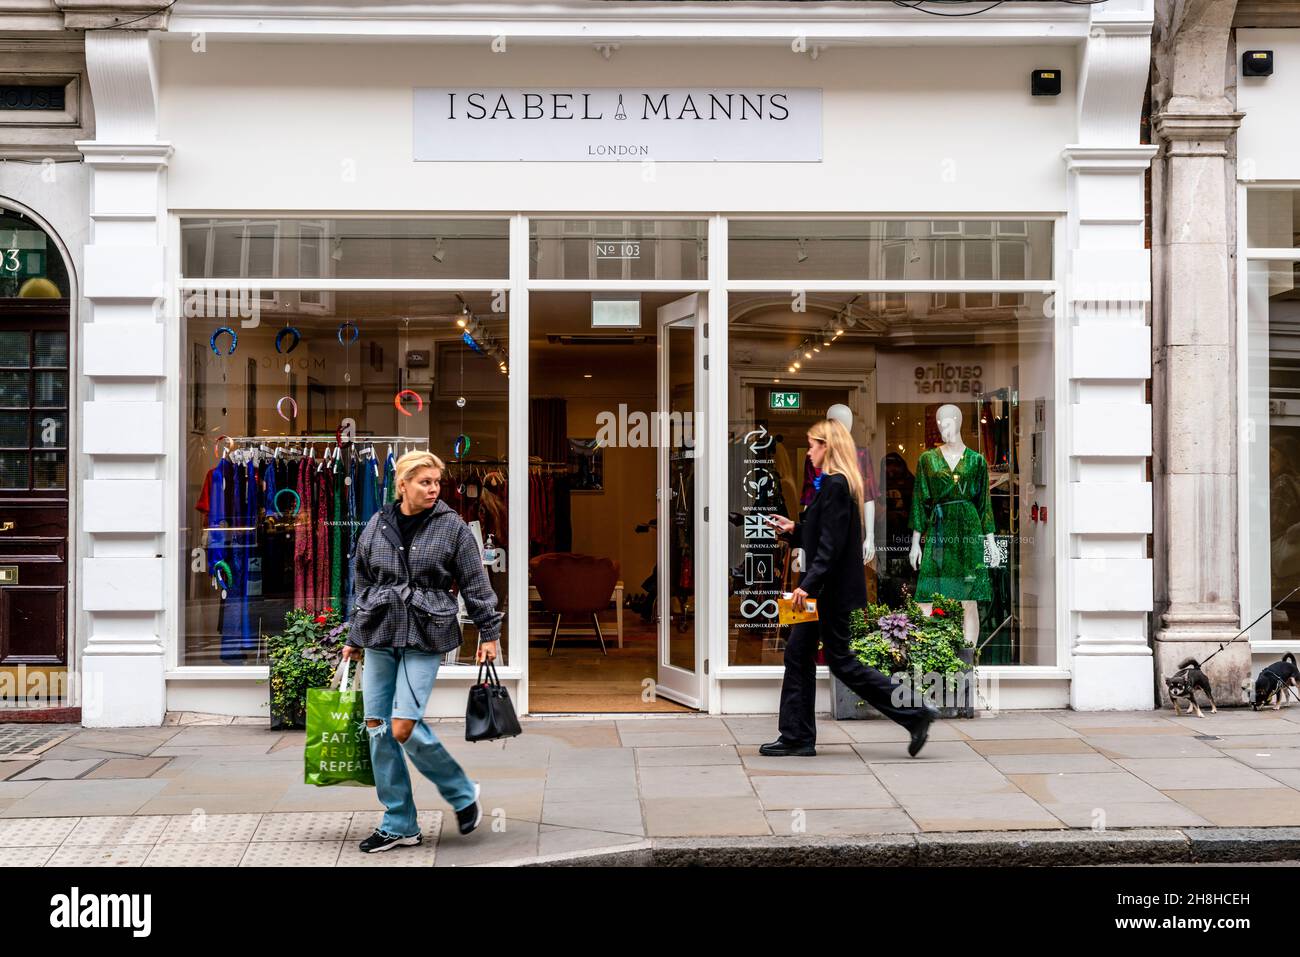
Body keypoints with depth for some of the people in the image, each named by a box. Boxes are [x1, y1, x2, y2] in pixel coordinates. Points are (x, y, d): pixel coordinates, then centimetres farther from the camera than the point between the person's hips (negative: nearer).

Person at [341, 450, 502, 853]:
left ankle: (463, 793, 11)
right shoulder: (377, 525, 8)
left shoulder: (452, 526, -1)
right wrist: (354, 637, 20)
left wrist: (488, 632, 1)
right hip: (379, 636, 5)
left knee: (404, 729, -13)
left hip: (424, 638, -4)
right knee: (378, 729, 3)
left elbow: (475, 583, 2)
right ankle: (399, 825, 14)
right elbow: (363, 584, 17)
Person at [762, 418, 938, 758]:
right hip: (825, 589, 10)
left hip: (833, 589, -10)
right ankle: (796, 737, 15)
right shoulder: (838, 483, 14)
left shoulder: (834, 484, -17)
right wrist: (794, 529, 16)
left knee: (840, 660, -3)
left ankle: (915, 714, 3)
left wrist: (808, 584, -26)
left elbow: (831, 544, -23)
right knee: (798, 654, 10)